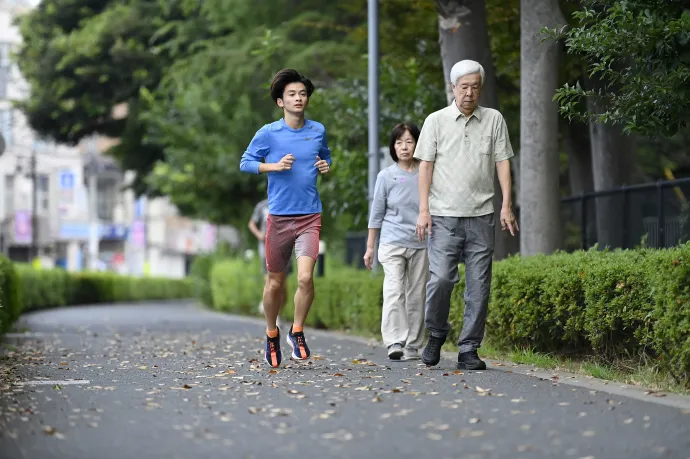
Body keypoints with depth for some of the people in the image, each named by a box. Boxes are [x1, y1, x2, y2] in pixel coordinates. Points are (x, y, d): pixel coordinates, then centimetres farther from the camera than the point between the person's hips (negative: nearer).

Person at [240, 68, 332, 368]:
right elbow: (245, 163, 4)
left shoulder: (318, 131, 7)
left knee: (305, 277, -17)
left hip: (309, 217, 1)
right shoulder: (268, 133, -2)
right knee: (275, 282, 7)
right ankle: (272, 335, 30)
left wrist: (326, 166, 2)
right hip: (278, 217, -1)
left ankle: (297, 332, 5)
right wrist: (275, 166, -11)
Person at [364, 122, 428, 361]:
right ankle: (395, 343, -20)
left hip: (420, 245, 2)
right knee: (394, 291, -15)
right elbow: (377, 213, 8)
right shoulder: (386, 176, 2)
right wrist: (370, 247, 8)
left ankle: (413, 346, 10)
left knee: (416, 295, 4)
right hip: (393, 243, -2)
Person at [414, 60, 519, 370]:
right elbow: (425, 166, 3)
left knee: (479, 286, -1)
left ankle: (469, 350, 5)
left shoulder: (494, 120, 9)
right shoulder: (436, 121, 5)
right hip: (444, 216, -1)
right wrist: (424, 210, -5)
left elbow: (503, 163, 7)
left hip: (481, 216, 2)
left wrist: (507, 205, -3)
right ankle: (436, 334, 11)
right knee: (441, 278, -13)